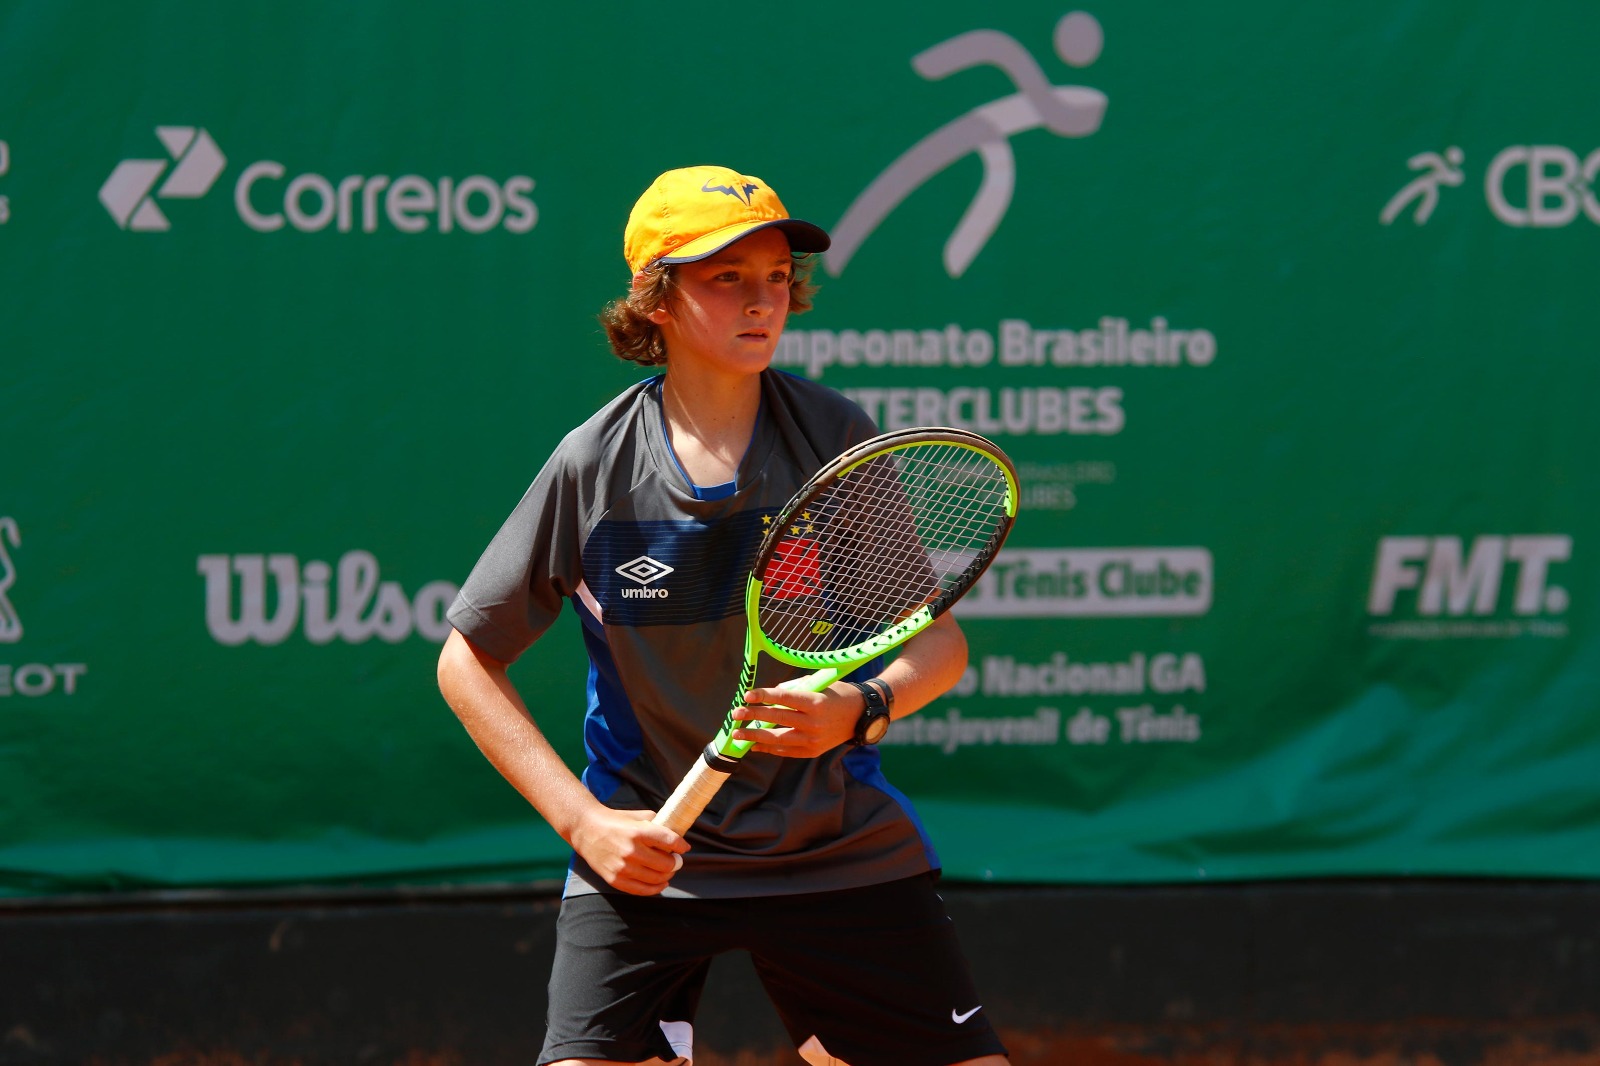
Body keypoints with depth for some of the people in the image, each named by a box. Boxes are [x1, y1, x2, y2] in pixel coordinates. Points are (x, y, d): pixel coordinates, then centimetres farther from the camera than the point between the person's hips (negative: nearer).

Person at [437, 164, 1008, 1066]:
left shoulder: (839, 438, -5)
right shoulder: (593, 467, -7)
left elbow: (940, 639, 1)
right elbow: (467, 662, 1)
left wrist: (860, 708, -21)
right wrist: (584, 821, -8)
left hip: (843, 850, 1)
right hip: (647, 853, -1)